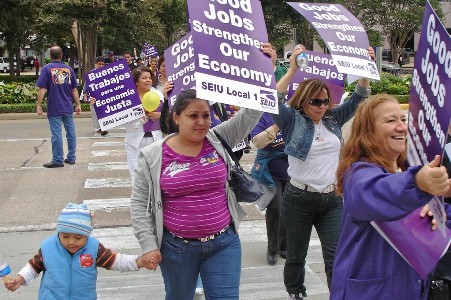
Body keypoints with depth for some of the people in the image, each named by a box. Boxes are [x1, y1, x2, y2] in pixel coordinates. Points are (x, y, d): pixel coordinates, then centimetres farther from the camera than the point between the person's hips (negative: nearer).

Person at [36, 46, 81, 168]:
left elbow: (42, 89, -10)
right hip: (68, 107, 4)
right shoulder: (68, 69, 7)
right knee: (71, 132, 11)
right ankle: (71, 158, 18)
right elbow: (74, 89, 9)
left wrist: (38, 105, -6)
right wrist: (78, 105, 15)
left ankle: (58, 160, 3)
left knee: (56, 134, -1)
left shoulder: (47, 68, -5)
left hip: (54, 108, -4)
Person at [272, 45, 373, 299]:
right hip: (300, 199, -3)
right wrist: (292, 70, -30)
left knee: (337, 256, -2)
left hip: (333, 199, 3)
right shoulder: (292, 120, -5)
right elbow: (274, 101, -21)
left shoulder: (333, 119, 9)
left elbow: (358, 99, 11)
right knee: (297, 255, 12)